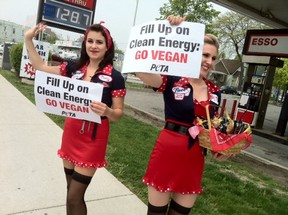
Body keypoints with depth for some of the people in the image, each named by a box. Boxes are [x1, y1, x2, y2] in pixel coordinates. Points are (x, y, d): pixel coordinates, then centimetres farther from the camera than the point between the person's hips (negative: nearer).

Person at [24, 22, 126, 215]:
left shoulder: (114, 77, -11)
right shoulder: (74, 68, 2)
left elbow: (118, 113, -8)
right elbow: (41, 68, 10)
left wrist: (107, 111, -30)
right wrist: (28, 40, 4)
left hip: (93, 139, -5)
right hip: (70, 134, 5)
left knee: (74, 198, 1)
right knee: (71, 191, 19)